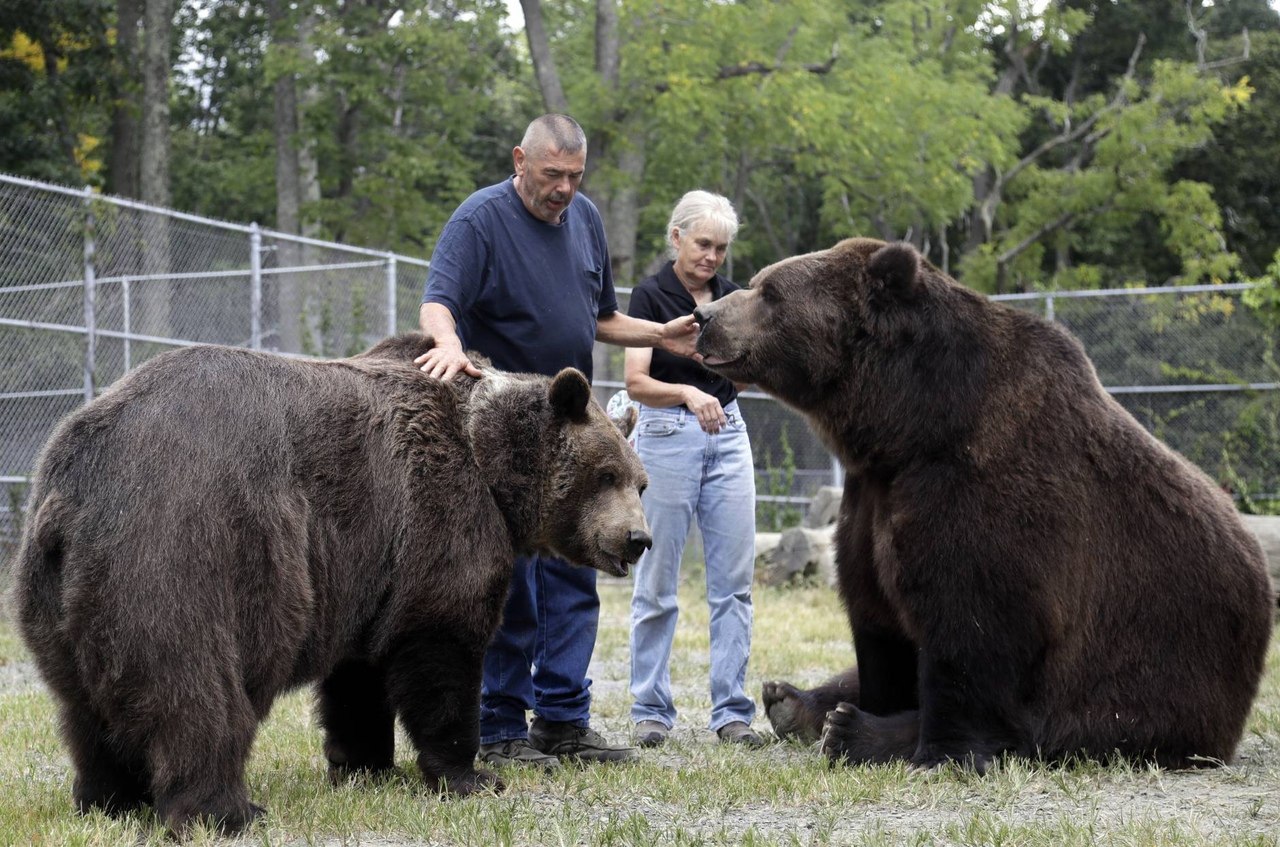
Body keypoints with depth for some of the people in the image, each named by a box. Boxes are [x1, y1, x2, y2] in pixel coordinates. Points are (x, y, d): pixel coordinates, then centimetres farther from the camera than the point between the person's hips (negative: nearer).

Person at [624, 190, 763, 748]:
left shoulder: (733, 297, 9)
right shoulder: (651, 295, -7)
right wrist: (687, 393, -31)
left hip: (728, 436, 5)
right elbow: (636, 383, -14)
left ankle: (732, 711, 7)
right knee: (657, 582, 1)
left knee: (734, 580, 2)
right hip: (667, 436, -5)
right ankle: (651, 710, 10)